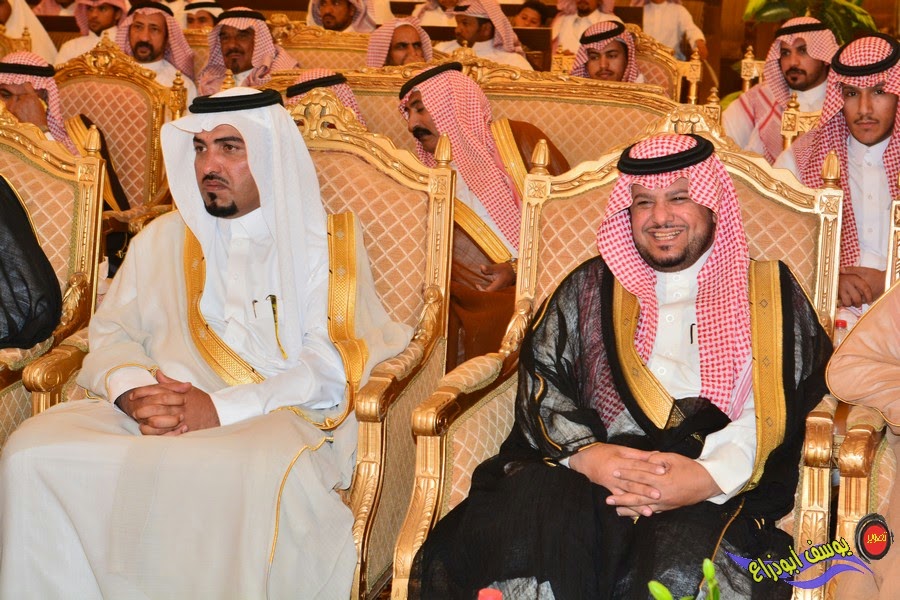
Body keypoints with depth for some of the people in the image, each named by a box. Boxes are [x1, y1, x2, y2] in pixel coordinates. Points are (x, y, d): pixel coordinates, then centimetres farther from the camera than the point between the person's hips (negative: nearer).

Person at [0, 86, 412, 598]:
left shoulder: (322, 244, 8)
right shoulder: (162, 238, 23)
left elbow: (334, 368, -4)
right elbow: (112, 331, 16)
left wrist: (220, 408, -17)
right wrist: (133, 392, -8)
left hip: (280, 416, -4)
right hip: (161, 413, 4)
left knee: (273, 477, -41)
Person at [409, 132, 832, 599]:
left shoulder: (770, 293, 16)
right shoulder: (591, 288, 22)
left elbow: (786, 406, 2)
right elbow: (541, 377, 9)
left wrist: (711, 475, -17)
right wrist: (585, 453, -13)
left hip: (712, 494, -1)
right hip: (589, 472, 2)